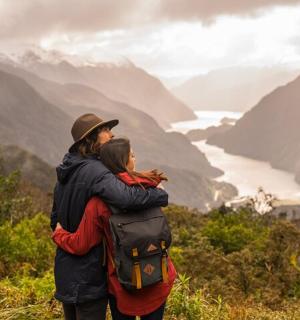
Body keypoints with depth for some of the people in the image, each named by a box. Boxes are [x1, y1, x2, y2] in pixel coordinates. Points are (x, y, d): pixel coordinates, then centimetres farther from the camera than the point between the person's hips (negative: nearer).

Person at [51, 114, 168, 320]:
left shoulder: (67, 173, 8)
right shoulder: (95, 171, -21)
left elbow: (56, 219, 15)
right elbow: (127, 198, -38)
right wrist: (162, 195, -20)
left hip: (66, 269, 9)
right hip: (89, 273, -9)